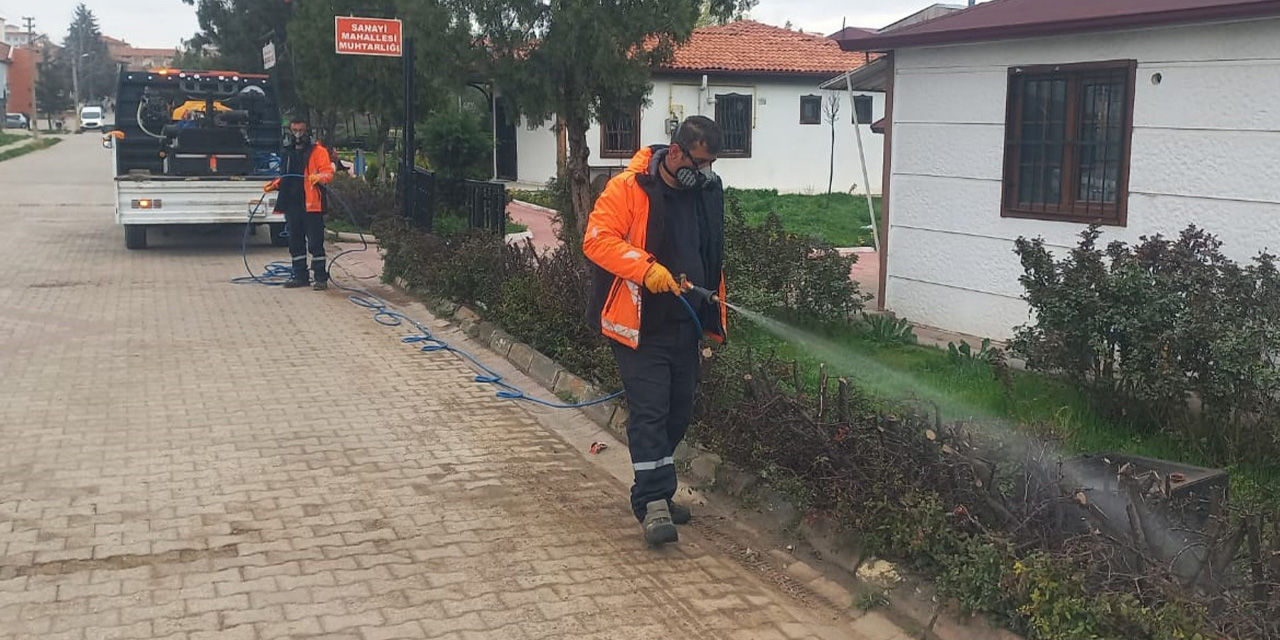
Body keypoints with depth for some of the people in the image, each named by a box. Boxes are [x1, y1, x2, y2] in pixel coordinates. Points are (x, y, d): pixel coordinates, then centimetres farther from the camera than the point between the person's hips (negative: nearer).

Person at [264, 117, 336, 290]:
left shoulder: (317, 151, 1)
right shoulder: (288, 153, 19)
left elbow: (328, 172, -8)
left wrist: (318, 177, -28)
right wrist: (274, 184, 14)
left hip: (311, 204, -6)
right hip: (292, 204, 6)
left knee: (315, 242, -6)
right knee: (295, 243, 10)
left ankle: (321, 277, -1)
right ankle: (300, 276, 18)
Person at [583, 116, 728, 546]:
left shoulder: (708, 192, 8)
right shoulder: (628, 188, -12)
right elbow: (597, 239, -18)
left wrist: (716, 321, 17)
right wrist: (646, 268, -31)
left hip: (685, 324, 7)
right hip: (639, 326, -7)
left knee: (678, 412, 13)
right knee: (649, 411, -9)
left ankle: (655, 491, 27)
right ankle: (653, 503, -5)